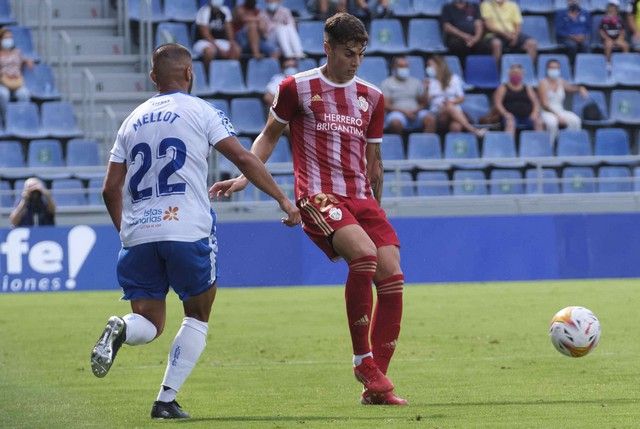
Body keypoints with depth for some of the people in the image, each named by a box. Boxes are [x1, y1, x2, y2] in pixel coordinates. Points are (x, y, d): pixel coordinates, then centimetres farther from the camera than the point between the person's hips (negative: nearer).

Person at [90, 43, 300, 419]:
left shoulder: (133, 120, 18)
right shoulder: (200, 111, 5)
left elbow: (111, 189, 16)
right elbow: (244, 158, -4)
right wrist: (283, 200, 0)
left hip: (138, 233, 4)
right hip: (187, 230, -4)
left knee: (149, 323, 11)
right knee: (198, 317, 14)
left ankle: (121, 331, -24)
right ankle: (167, 399, 1)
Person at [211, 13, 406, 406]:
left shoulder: (371, 97, 15)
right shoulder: (297, 89, 3)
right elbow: (270, 135, 14)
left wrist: (378, 209, 24)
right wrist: (244, 177, 2)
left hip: (361, 197, 5)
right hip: (317, 196, -5)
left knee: (392, 276, -11)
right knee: (363, 253, -31)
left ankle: (376, 384, -2)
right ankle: (362, 359, -19)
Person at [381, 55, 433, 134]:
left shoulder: (416, 82, 20)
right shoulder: (387, 83, 9)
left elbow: (424, 103, 18)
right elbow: (385, 105, -2)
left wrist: (417, 109, -6)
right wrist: (404, 111, -14)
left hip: (415, 114, 3)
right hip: (397, 113, -3)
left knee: (431, 119, -29)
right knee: (396, 123, -40)